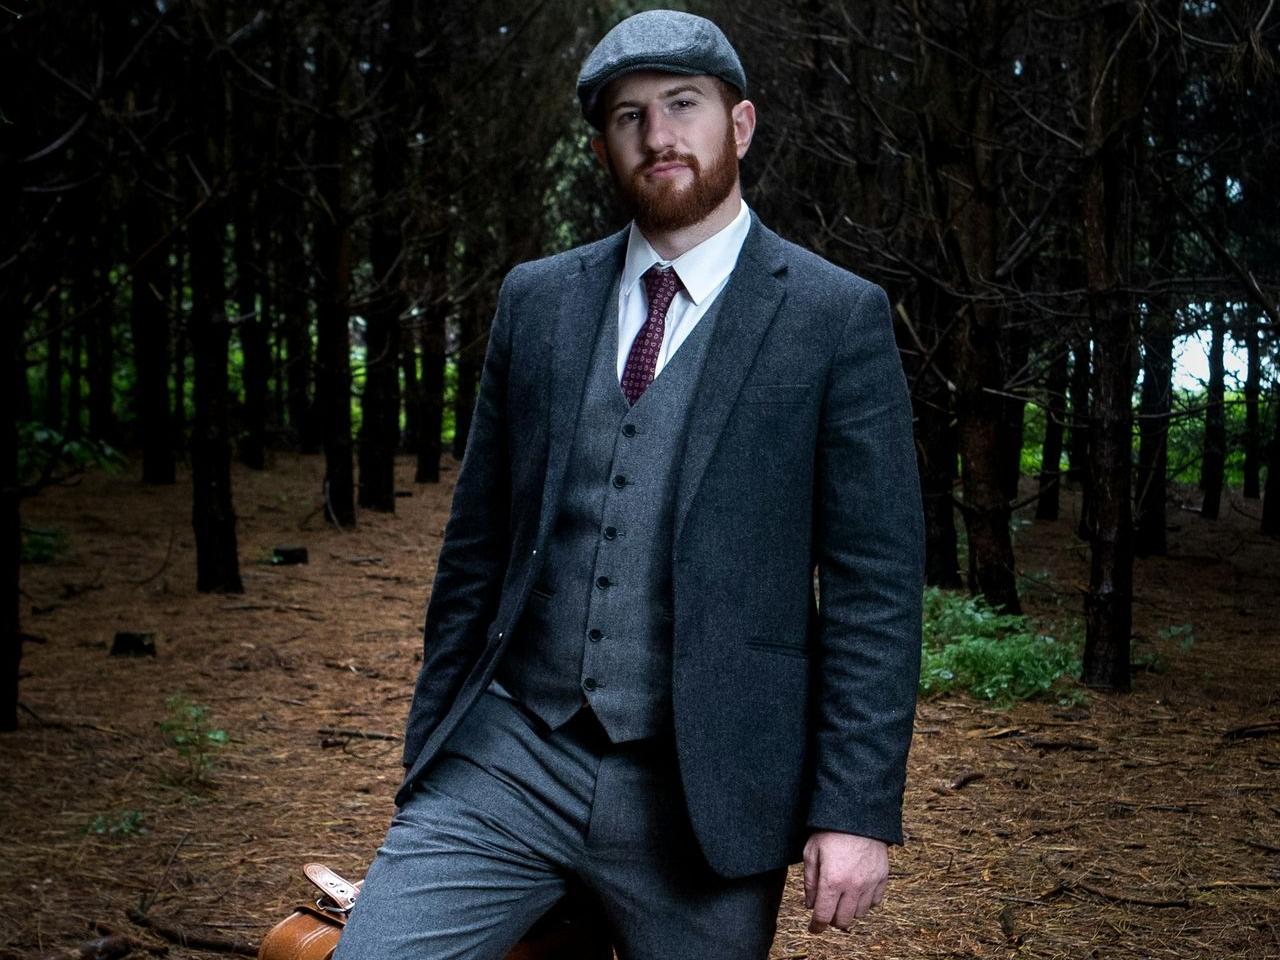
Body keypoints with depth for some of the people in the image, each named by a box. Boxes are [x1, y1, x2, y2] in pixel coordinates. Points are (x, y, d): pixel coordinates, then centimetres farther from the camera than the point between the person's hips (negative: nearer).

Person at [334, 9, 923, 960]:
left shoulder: (839, 317, -3)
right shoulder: (536, 299, 9)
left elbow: (874, 585, -6)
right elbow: (478, 540, 13)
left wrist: (858, 807, -11)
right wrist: (430, 740, 14)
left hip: (703, 794, -3)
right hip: (507, 759, 3)